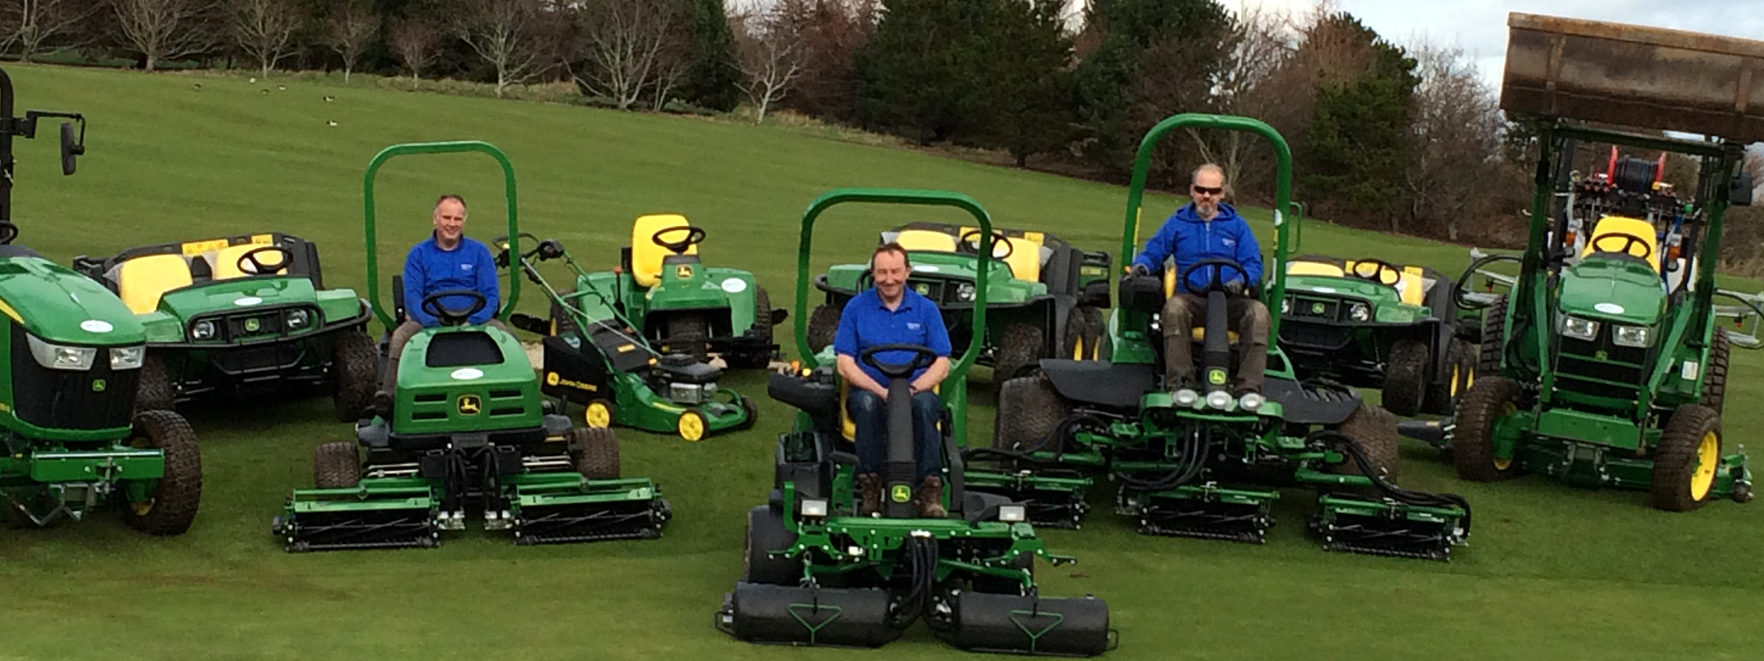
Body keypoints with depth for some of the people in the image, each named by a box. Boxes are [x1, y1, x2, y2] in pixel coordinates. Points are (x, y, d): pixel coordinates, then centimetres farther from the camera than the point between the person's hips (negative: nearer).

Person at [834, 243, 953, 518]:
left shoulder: (926, 309, 9)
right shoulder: (856, 307, 7)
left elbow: (942, 365, 4)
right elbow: (845, 365, 1)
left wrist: (913, 388, -15)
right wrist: (882, 391, -15)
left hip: (916, 391, 0)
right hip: (869, 390, 0)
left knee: (924, 403, -34)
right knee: (866, 402, -35)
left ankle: (930, 488, -35)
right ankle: (869, 485, -31)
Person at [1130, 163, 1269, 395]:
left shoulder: (1237, 225, 17)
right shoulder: (1177, 223, 18)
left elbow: (1253, 264, 8)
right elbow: (1153, 252, 16)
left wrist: (1240, 281, -15)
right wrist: (1141, 266, -9)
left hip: (1229, 301, 1)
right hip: (1190, 297, -1)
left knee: (1258, 311, -31)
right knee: (1173, 307, -36)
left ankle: (1248, 388, -35)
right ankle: (1179, 383, -40)